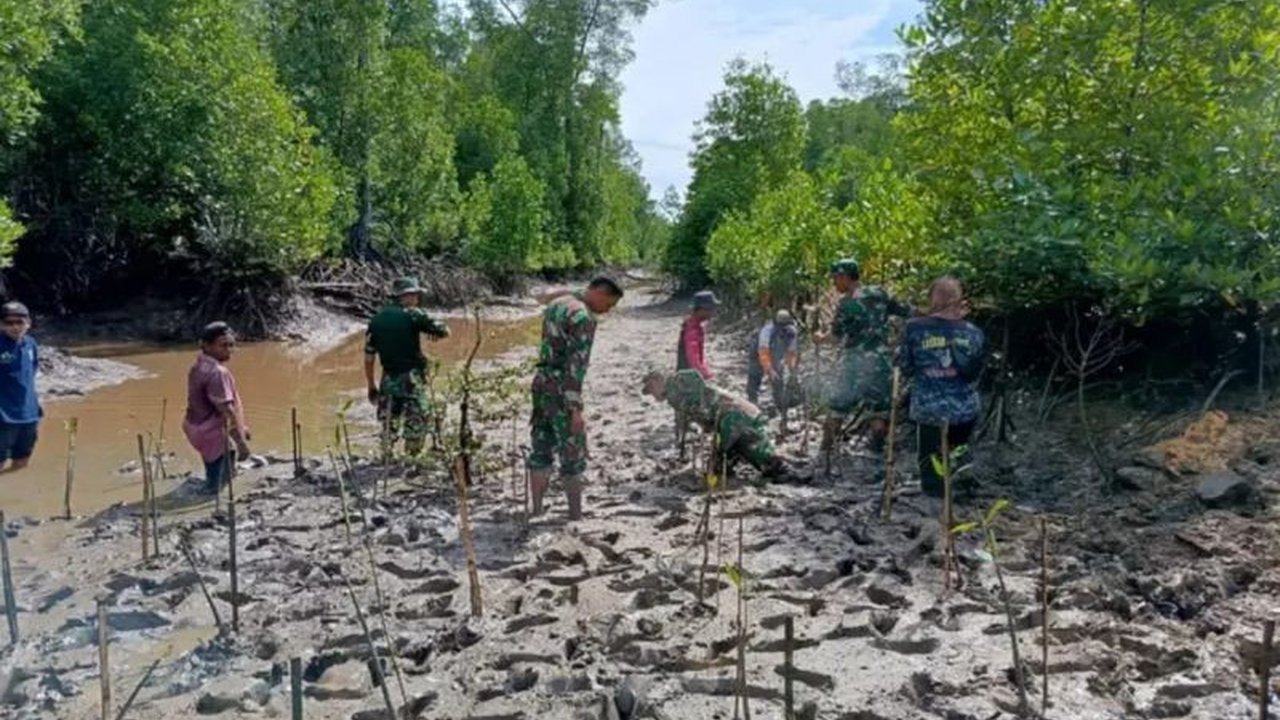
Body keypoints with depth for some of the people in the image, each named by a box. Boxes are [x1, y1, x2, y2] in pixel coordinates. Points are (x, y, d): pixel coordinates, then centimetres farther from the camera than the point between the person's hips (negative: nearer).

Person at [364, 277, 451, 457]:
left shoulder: (376, 320, 9)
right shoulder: (412, 315, -7)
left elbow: (368, 358, 11)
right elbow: (444, 331, -6)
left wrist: (371, 387, 18)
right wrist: (434, 330, 16)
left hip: (388, 380, 6)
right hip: (411, 379, -5)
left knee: (389, 425, 16)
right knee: (417, 423, 4)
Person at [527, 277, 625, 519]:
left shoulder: (556, 304, 12)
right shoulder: (583, 317, -17)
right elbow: (576, 366, -22)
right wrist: (576, 409, -22)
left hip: (541, 383, 9)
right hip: (561, 391, -9)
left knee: (541, 450, 14)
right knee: (573, 455, 2)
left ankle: (536, 509, 19)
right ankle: (575, 515, 8)